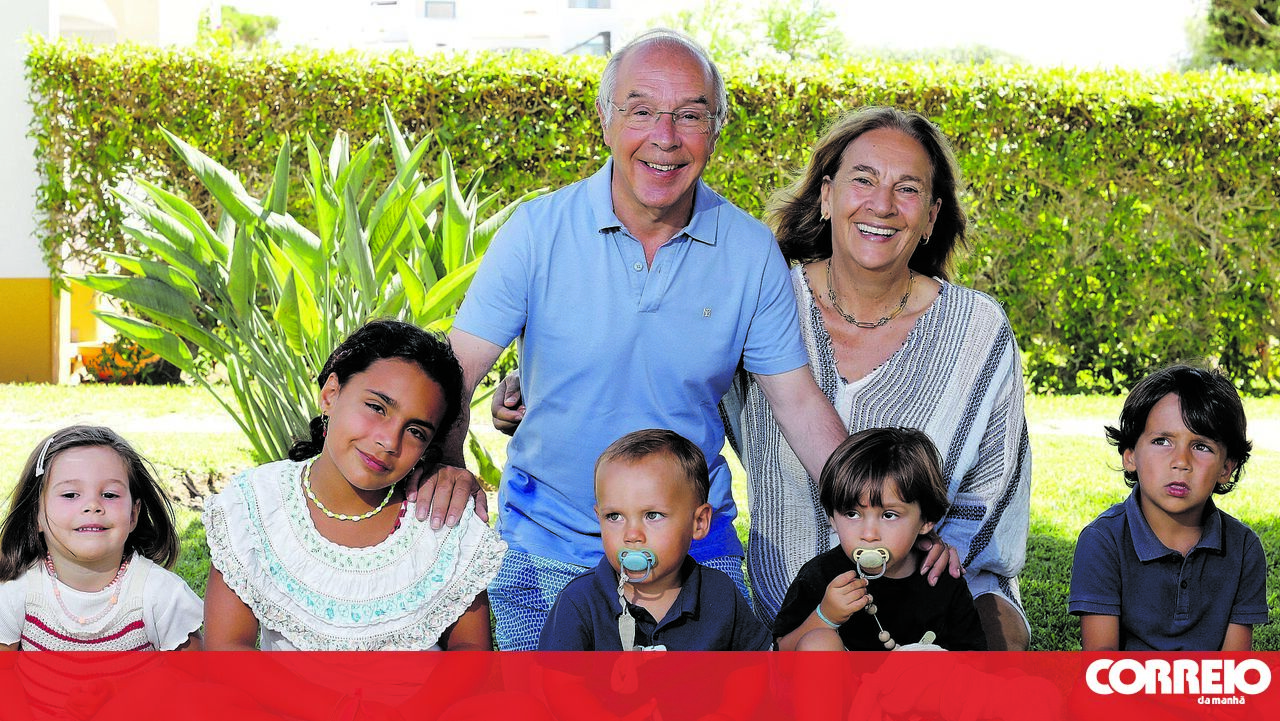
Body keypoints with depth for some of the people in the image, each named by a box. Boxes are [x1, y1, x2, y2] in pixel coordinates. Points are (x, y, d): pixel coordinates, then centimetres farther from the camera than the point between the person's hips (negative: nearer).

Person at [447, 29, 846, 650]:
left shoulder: (751, 253, -5)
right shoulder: (537, 231, -10)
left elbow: (799, 402, 0)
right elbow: (456, 372, -11)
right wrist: (442, 464, -30)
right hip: (545, 546, -1)